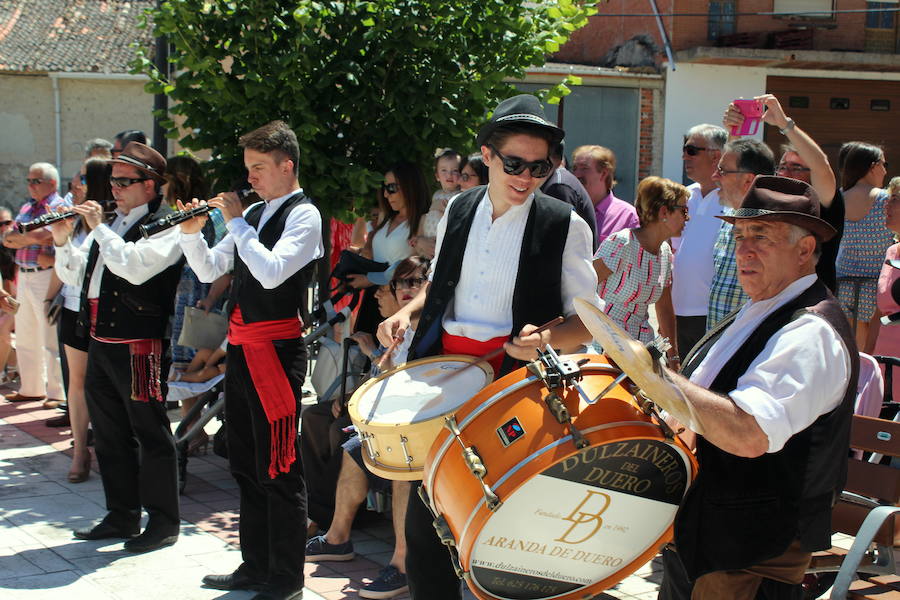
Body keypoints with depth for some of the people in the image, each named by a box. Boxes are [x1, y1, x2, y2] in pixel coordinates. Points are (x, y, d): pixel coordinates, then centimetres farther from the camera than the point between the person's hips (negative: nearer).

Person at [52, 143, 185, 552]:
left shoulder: (165, 226, -8)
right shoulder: (111, 224, 17)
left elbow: (135, 267, -25)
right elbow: (74, 274, 18)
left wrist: (98, 228, -17)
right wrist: (63, 242, 1)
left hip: (138, 345, -9)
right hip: (100, 343, 9)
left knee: (150, 434, -1)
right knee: (109, 434, 14)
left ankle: (164, 522, 7)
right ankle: (122, 516, 25)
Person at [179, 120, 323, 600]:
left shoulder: (304, 215, -9)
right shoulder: (253, 213, 14)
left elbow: (271, 272, -24)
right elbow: (209, 270, 15)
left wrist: (235, 221, -17)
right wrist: (192, 233, -1)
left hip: (277, 349, -9)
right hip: (241, 346, 9)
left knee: (279, 469, -3)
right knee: (246, 465, 16)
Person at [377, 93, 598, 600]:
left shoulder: (565, 225, -5)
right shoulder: (458, 211, 8)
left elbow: (587, 322, -4)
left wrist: (546, 338, -24)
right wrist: (407, 312, 4)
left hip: (515, 376, -4)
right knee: (425, 509, 8)